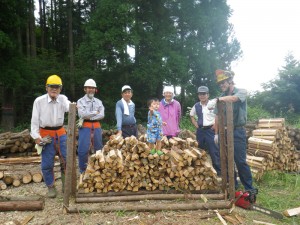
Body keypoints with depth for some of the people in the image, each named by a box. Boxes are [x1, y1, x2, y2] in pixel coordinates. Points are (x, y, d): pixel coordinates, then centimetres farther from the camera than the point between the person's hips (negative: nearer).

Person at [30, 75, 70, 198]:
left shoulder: (62, 98, -4)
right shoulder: (39, 101, -9)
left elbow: (68, 107, -27)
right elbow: (35, 120, -6)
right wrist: (36, 136, -12)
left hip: (60, 133, 2)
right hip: (46, 135, -2)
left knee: (67, 159, 5)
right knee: (47, 163, 2)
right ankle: (51, 187, 20)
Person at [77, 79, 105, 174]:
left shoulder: (98, 101, 12)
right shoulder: (81, 101, 2)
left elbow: (102, 115, -3)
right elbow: (82, 114, -15)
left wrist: (88, 116, -11)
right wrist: (95, 112, -7)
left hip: (96, 127, 4)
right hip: (85, 127, -4)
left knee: (98, 148, 10)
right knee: (83, 149, -7)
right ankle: (83, 170, 9)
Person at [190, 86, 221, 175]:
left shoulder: (213, 103, -10)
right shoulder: (196, 106, 7)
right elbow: (191, 115, 23)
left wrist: (216, 124, -11)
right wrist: (195, 124, 11)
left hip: (211, 130, -5)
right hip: (200, 131, 5)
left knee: (214, 151, -3)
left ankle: (218, 171, 8)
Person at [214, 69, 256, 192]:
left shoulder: (242, 92, -3)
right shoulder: (222, 97, 9)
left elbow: (233, 98, -29)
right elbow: (217, 116, 10)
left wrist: (219, 99, -18)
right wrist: (216, 133, 7)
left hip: (237, 132, -5)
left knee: (240, 161, -3)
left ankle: (249, 188, 11)